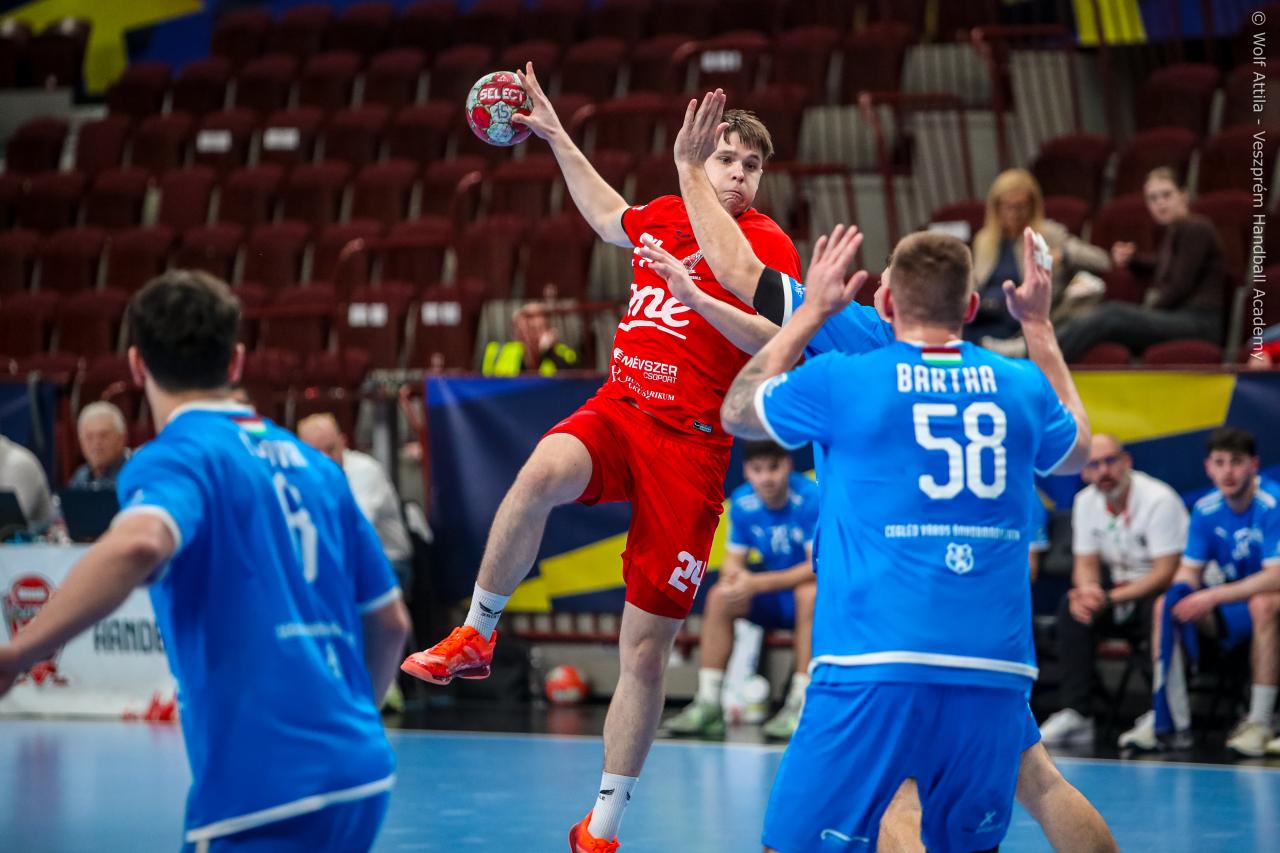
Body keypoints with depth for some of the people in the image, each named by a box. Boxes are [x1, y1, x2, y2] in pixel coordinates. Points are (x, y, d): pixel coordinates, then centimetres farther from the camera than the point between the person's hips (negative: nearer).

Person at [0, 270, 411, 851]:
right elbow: (390, 621, 21)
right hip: (362, 775, 7)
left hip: (263, 790, -7)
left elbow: (139, 544, -29)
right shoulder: (312, 464, 16)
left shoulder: (175, 456, -5)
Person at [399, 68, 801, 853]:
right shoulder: (665, 216, 11)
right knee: (541, 475, -35)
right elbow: (609, 218, 36)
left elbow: (779, 341, -19)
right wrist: (555, 136, 35)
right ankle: (476, 635, -13)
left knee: (647, 647, -2)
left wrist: (697, 294, -28)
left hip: (691, 442, -3)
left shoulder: (768, 243, -3)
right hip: (619, 409, 3)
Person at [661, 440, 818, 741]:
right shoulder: (743, 503, -5)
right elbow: (734, 559, 3)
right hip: (776, 602, 6)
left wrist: (757, 583, -33)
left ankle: (800, 705, -33)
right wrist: (733, 577, -24)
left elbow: (819, 566, -27)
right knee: (719, 597, -14)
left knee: (809, 592, -36)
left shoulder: (811, 499, -22)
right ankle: (707, 705, -14)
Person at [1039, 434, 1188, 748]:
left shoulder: (1159, 500, -18)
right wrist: (1087, 591, -21)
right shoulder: (1086, 501, 2)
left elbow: (1165, 573, -22)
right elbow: (1086, 563, 5)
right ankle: (1075, 715, -25)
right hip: (1119, 586, 6)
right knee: (1072, 607, -21)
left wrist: (1110, 598, -30)